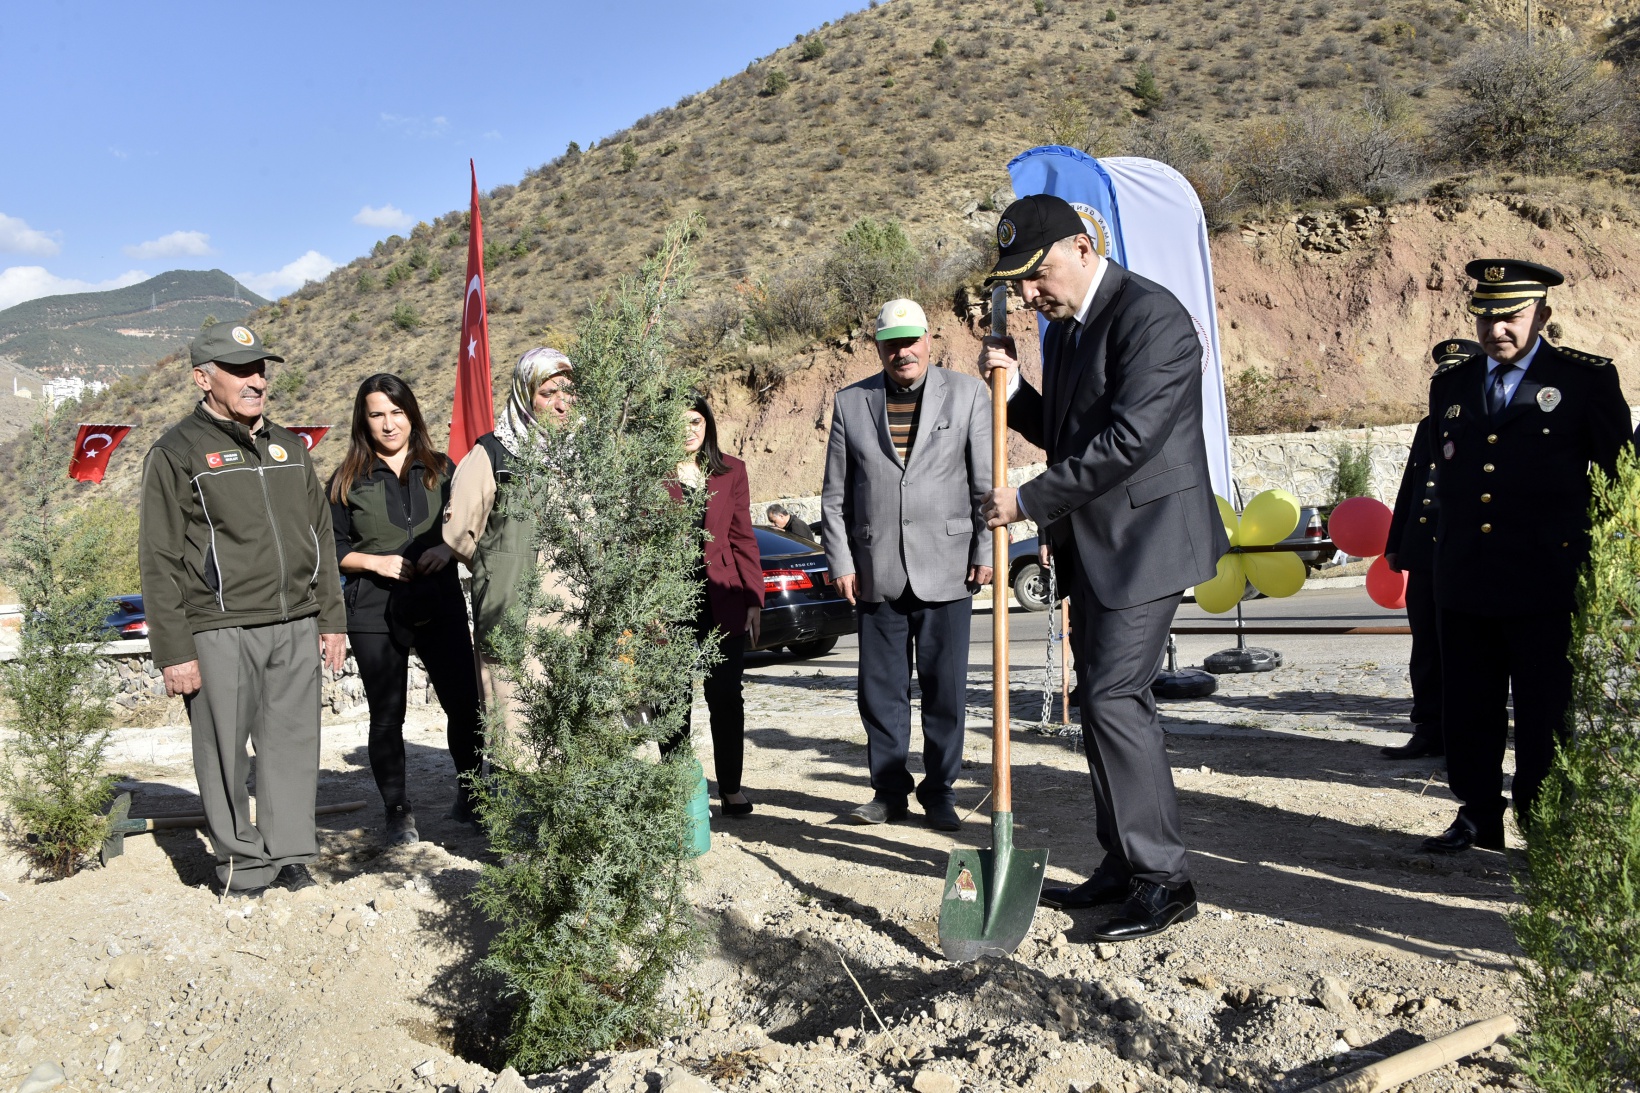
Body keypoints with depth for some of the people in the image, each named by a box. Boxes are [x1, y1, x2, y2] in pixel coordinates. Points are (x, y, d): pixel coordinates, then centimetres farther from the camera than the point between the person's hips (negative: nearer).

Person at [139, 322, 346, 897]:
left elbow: (320, 539, 19)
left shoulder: (289, 447, 15)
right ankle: (242, 866, 16)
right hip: (220, 633, -4)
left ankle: (289, 855, 19)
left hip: (297, 628, 5)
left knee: (294, 744, 7)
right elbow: (159, 562, -4)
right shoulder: (176, 453, -1)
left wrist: (332, 619, 15)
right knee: (226, 754, 3)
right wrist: (173, 651, -9)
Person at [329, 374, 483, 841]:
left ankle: (470, 794, 24)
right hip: (374, 612, -1)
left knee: (465, 703, 1)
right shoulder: (348, 480, 4)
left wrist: (448, 548, -8)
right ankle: (398, 813, 20)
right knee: (386, 715, 5)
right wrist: (375, 562, -11)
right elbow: (331, 547, 5)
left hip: (440, 603, 1)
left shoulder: (441, 469, 9)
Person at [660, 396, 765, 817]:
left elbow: (743, 537, 6)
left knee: (725, 695, 4)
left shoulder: (731, 471, 7)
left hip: (722, 600, 1)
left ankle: (731, 787, 14)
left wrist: (753, 597, -1)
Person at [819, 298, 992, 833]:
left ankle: (940, 793, 18)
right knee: (880, 689, 7)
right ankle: (889, 790, 21)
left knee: (945, 689, 4)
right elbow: (834, 495, 9)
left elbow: (987, 481, 3)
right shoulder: (851, 402, 9)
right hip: (876, 572, 2)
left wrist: (985, 552, -3)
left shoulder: (967, 393, 5)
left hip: (945, 568, -1)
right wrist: (840, 561, 2)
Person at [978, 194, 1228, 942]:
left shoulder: (1151, 315, -15)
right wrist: (1014, 388, 1)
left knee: (1114, 698, -12)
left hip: (1143, 536, -9)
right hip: (1091, 542, 9)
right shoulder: (1064, 325, 15)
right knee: (1105, 699, 11)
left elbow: (1128, 438, -23)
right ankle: (1122, 868, 22)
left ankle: (1163, 880, 1)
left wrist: (1030, 501, -18)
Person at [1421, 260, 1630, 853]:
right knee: (1468, 708, 11)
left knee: (1545, 714, 4)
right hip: (1463, 581, 4)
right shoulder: (1450, 384, 12)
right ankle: (1478, 816, 25)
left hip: (1546, 582, -4)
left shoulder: (1588, 379, 0)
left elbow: (1618, 476, 2)